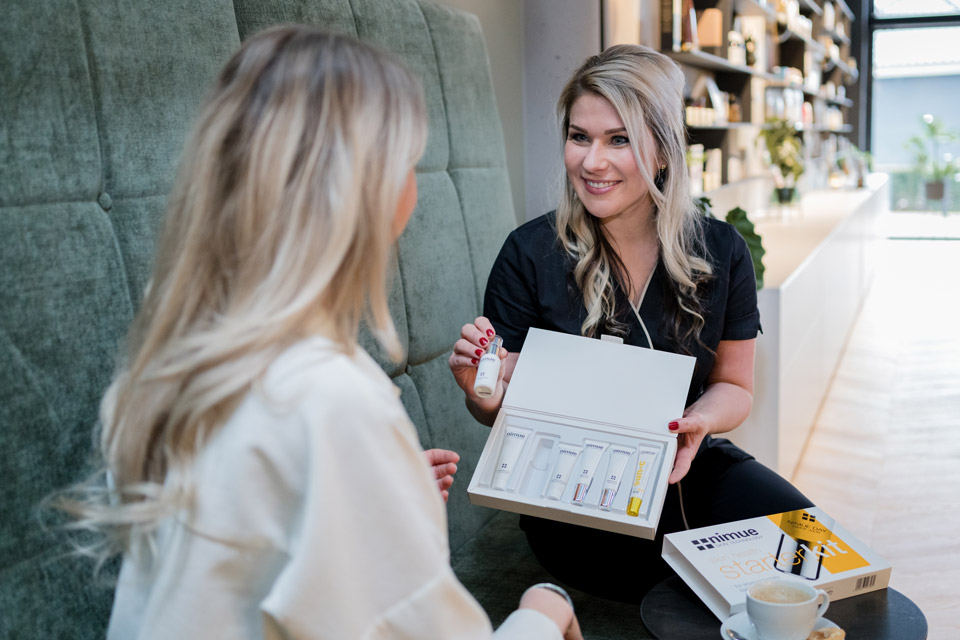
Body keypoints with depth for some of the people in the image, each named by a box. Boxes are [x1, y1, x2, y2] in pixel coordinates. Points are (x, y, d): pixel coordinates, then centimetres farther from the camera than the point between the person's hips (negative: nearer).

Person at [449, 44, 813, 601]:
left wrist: (700, 421, -16)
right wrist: (483, 394, -27)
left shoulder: (721, 251, -3)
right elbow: (507, 405, -3)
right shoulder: (530, 254, -10)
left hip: (685, 469, 4)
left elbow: (734, 385, 7)